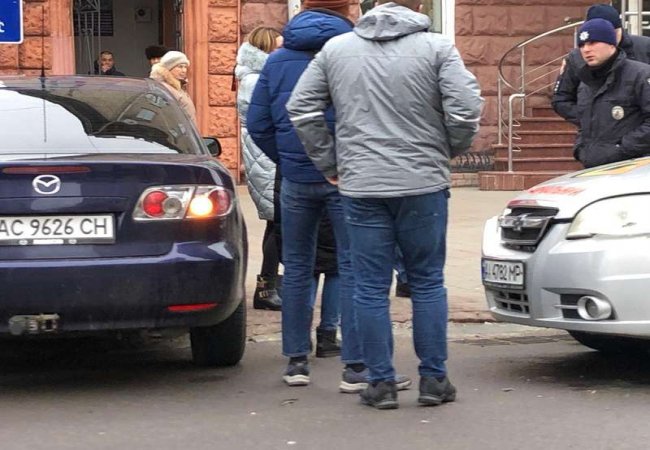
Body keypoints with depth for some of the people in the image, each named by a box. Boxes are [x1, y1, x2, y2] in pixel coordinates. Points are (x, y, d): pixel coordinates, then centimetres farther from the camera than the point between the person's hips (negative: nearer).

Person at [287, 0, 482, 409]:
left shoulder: (336, 48, 7)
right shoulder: (437, 48, -4)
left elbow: (302, 108, 8)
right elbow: (466, 110, -12)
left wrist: (329, 162, 13)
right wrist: (450, 150, 7)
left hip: (360, 187, 2)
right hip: (422, 184, -1)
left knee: (371, 288, 7)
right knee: (428, 283, 10)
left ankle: (382, 383, 9)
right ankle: (434, 379, 13)